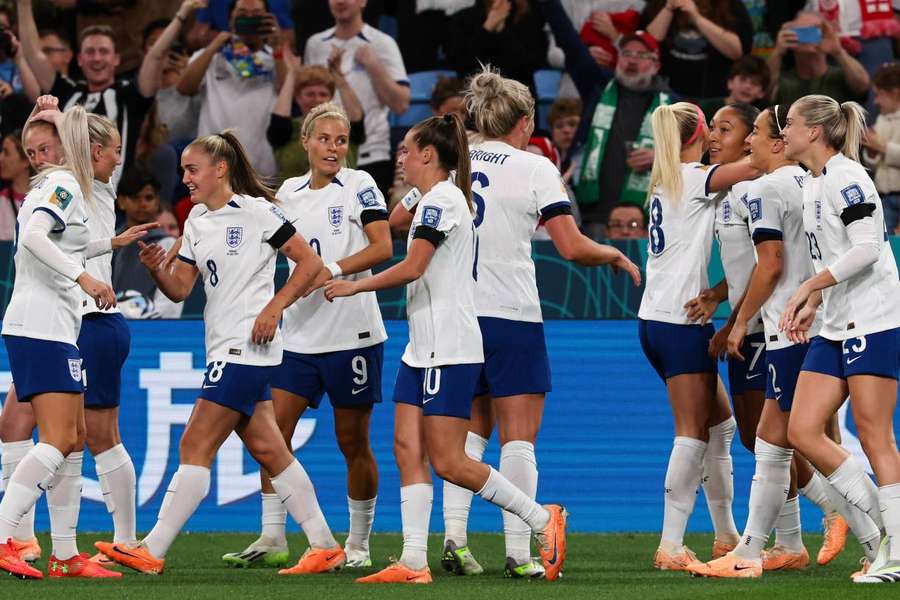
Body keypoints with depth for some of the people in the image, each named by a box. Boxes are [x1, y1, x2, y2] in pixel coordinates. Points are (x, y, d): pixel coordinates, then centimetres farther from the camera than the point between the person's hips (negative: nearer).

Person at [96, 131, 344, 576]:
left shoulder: (256, 212, -8)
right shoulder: (197, 221, 14)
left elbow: (309, 263, -7)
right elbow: (180, 289, 12)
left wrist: (273, 308, -16)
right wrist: (155, 269, -8)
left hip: (247, 347, -9)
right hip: (223, 349, 9)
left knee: (195, 447, -10)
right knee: (266, 449, 8)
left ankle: (153, 552, -11)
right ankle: (324, 547, 13)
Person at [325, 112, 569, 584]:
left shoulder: (441, 199, -12)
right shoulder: (434, 201, 19)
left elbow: (412, 267, -19)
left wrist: (354, 285, -9)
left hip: (450, 350, -10)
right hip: (423, 347, 10)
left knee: (447, 461, -9)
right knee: (408, 450, 1)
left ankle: (542, 519, 1)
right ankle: (414, 563, -3)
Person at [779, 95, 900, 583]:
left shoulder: (846, 177, -12)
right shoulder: (811, 185, 16)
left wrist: (807, 288, -20)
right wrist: (812, 306, 12)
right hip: (834, 327, 10)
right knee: (802, 432, 2)